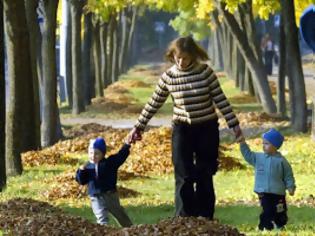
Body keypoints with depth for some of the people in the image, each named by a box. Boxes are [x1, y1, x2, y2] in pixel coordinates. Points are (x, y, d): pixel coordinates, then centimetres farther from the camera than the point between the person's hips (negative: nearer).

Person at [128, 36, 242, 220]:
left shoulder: (205, 72, -10)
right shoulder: (168, 77, -5)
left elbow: (220, 99, -5)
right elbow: (154, 104, 5)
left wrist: (234, 124, -6)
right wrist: (139, 127, 7)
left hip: (207, 128, 0)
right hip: (182, 129, 0)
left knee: (205, 175, 5)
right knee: (184, 176, -6)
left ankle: (205, 219, 14)